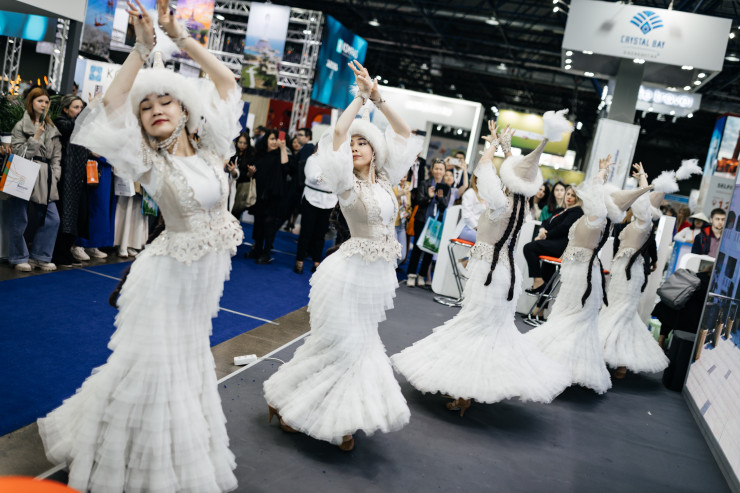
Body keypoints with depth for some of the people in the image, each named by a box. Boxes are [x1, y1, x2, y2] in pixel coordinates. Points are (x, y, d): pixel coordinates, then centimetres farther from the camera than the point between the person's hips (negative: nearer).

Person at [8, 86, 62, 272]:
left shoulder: (52, 129, 16)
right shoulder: (21, 126, 2)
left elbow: (56, 156, 15)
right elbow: (18, 152, -5)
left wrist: (54, 176, 5)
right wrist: (36, 137, -10)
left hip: (45, 181, 5)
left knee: (52, 219, -1)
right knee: (19, 220, 0)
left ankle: (40, 257, 12)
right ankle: (19, 258, 15)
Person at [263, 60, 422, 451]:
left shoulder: (385, 180, 7)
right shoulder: (347, 184, -9)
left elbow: (406, 135, 8)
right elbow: (337, 134, -23)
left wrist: (379, 99, -2)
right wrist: (361, 96, -15)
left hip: (378, 273, 7)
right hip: (352, 271, -7)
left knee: (360, 343, 12)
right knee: (339, 343, -1)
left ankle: (339, 418, 25)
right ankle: (283, 399, 17)